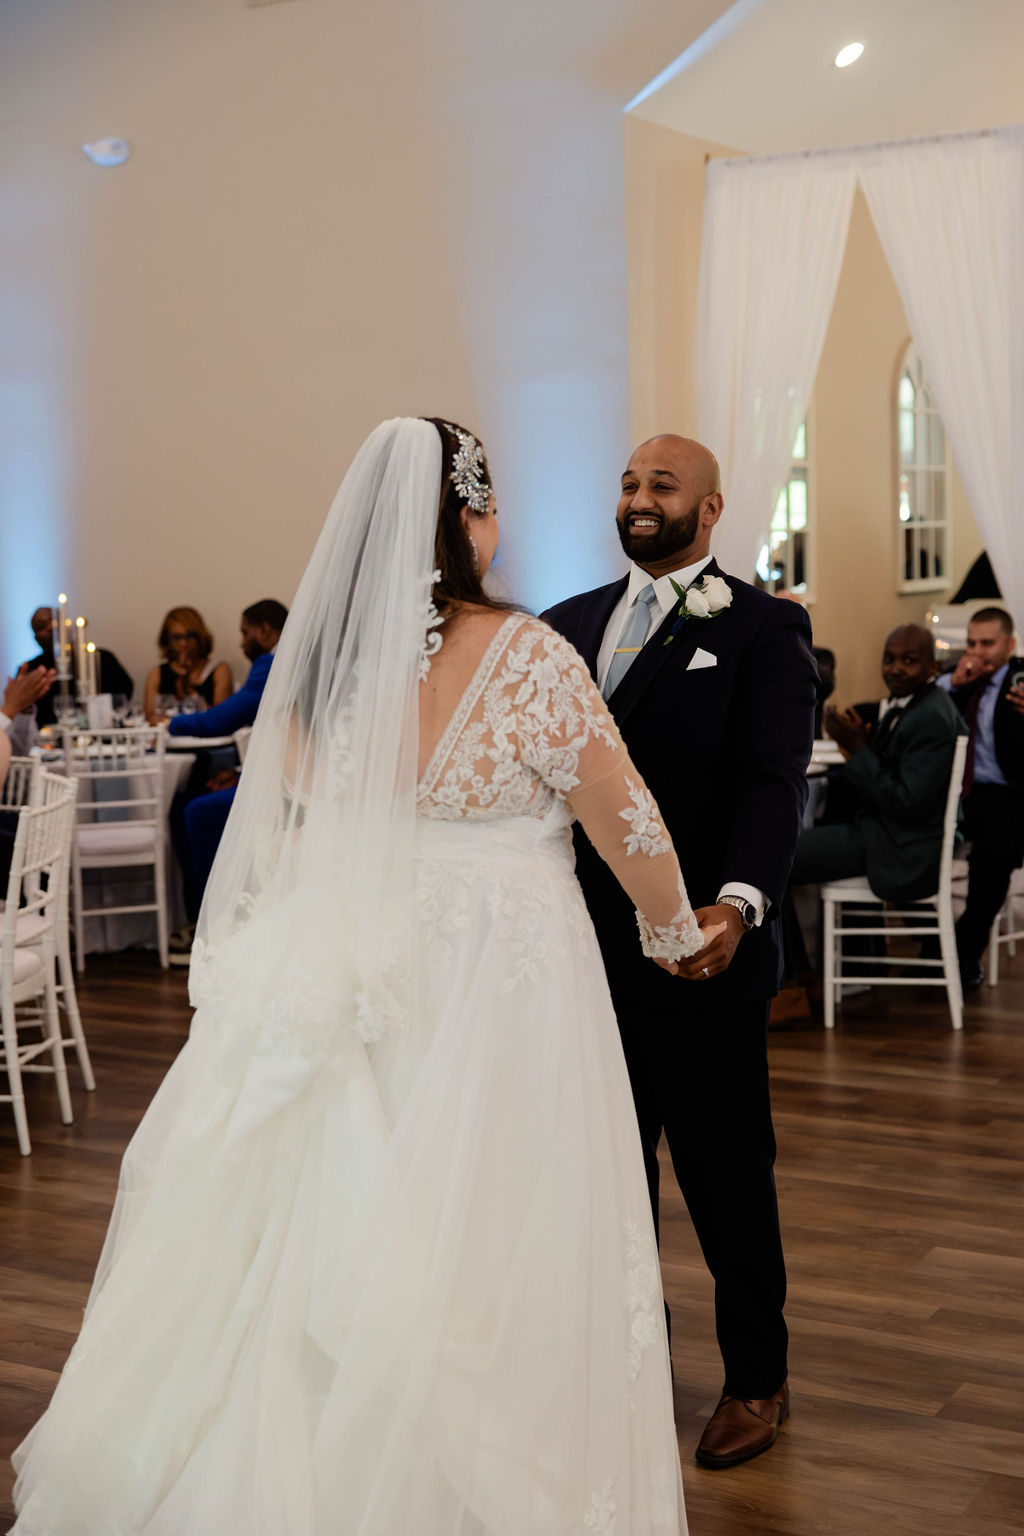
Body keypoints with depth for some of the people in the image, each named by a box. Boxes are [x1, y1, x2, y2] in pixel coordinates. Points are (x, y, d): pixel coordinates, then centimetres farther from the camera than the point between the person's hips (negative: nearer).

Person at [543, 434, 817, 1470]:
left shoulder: (763, 628, -4)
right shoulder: (567, 626, 11)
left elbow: (772, 780, -14)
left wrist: (741, 902, -31)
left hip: (701, 951, -4)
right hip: (583, 946, 4)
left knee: (726, 1172, 9)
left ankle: (756, 1379, 28)